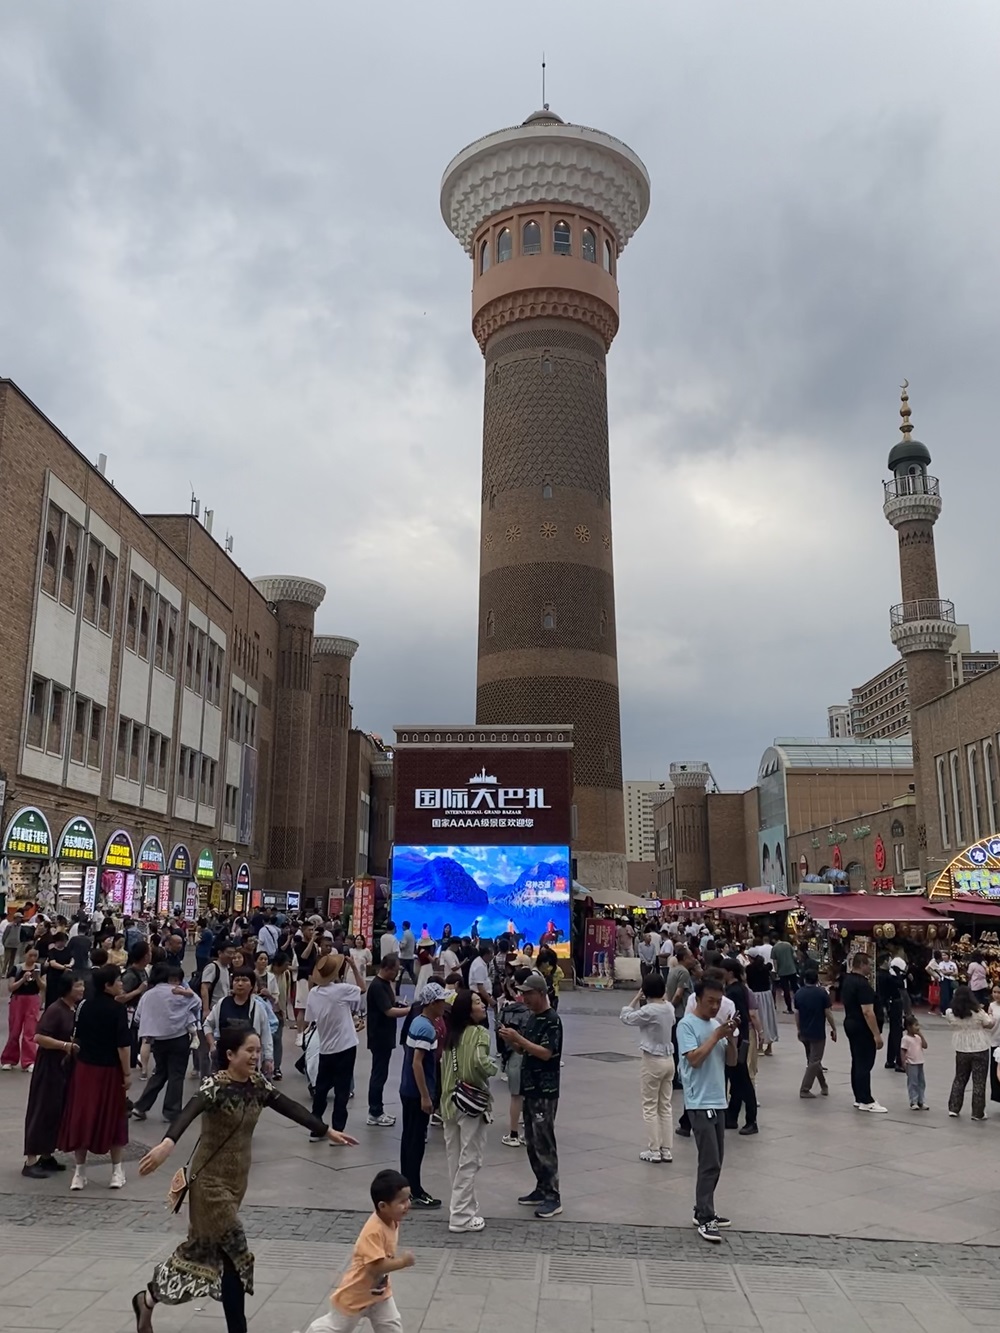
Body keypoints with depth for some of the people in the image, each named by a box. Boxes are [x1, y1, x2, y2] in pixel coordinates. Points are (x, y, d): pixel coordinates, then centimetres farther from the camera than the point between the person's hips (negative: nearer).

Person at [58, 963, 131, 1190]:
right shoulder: (117, 1009, -15)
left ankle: (80, 1171, 15)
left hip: (84, 1067, 4)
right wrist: (127, 1072, -9)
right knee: (113, 1118, 9)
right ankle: (117, 1171, 17)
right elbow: (123, 1044, -17)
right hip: (109, 1070, -4)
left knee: (82, 1117, 10)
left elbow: (78, 1037, 10)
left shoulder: (85, 1007, 1)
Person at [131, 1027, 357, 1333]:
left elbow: (292, 1109, 5)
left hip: (237, 1179, 7)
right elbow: (189, 1113, -40)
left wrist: (328, 1131, 8)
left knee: (205, 1246, 15)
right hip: (210, 1179, -7)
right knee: (234, 1254, -2)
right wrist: (167, 1144, -59)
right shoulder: (215, 1086, -22)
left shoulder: (258, 1085, -1)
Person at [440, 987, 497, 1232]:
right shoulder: (479, 1032, -14)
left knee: (455, 1160, 15)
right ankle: (461, 1216, 2)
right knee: (469, 1161, -1)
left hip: (450, 1101, 8)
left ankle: (464, 1207, 26)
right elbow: (480, 1062, -29)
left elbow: (444, 1066, 12)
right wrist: (493, 1068, -10)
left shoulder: (451, 1034, 9)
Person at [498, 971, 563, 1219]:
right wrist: (511, 1040, -2)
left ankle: (553, 1197, 1)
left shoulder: (552, 1020, -14)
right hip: (530, 1088, 9)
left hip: (545, 1091, -9)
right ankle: (542, 1189, 23)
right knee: (532, 1143, 13)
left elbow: (546, 1053, -22)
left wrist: (518, 1038, -23)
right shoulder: (533, 1018, 12)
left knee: (544, 1143, -5)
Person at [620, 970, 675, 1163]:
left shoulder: (648, 1011, -20)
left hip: (652, 1061, -7)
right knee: (665, 1107, 13)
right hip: (668, 1060, 7)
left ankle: (653, 1150, 9)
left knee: (650, 1107, 4)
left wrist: (637, 998, -3)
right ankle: (667, 1150, 17)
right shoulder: (669, 1008, 0)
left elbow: (625, 1017, -8)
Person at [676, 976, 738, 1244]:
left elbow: (731, 1061, 10)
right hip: (699, 1104, -8)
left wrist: (731, 1037, -6)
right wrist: (716, 1035, -18)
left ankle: (703, 1211, 24)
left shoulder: (716, 1024, 11)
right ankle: (705, 1220, -4)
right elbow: (694, 1058, -21)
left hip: (718, 1102, 8)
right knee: (710, 1163, -10)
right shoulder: (687, 1025, -11)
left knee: (715, 1161, 14)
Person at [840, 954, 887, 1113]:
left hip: (850, 1024, 10)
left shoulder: (847, 980, 9)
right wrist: (877, 1034, -22)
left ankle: (859, 1098, 20)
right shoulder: (862, 984, -21)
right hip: (862, 1028, -10)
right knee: (865, 1064, -5)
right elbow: (867, 1012, -25)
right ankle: (866, 1101, -1)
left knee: (857, 1062, 14)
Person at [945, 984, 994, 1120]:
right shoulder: (978, 1012, -16)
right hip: (980, 1050, -3)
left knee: (959, 1079, 16)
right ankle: (978, 1113, 7)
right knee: (979, 1082, 5)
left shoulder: (951, 1013, -8)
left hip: (961, 1050, 3)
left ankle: (953, 1108, 17)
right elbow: (989, 1024, -5)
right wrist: (989, 1014, 15)